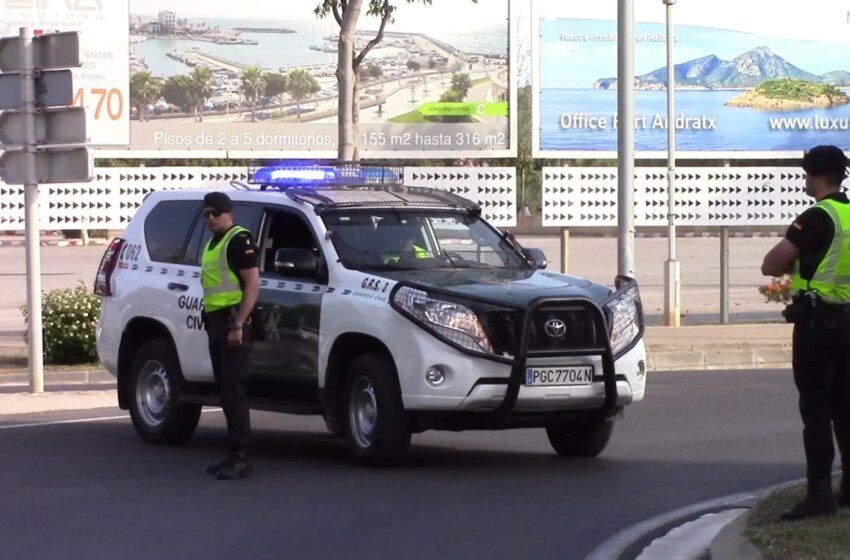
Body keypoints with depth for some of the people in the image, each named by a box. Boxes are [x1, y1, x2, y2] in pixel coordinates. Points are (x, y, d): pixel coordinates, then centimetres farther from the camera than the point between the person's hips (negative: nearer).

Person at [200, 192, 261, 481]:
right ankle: (234, 455, 15)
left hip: (232, 322, -10)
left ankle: (240, 458, -13)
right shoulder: (212, 244, 20)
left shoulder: (240, 241, -9)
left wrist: (238, 324, -21)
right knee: (225, 391, 10)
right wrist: (211, 321, 17)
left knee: (234, 389, -12)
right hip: (216, 322, 10)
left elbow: (252, 284, -16)